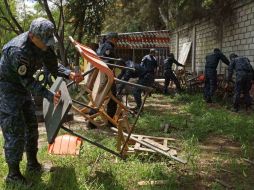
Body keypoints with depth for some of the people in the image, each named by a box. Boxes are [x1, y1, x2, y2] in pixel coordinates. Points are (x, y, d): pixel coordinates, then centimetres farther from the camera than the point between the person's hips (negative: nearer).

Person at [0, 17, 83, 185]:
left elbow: (53, 66, -3)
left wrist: (69, 74, -21)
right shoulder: (18, 51, -35)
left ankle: (33, 164, 30)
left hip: (22, 89, 9)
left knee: (31, 125, 14)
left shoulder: (43, 45, -11)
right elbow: (27, 80, -29)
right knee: (15, 131, -8)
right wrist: (49, 95, -34)